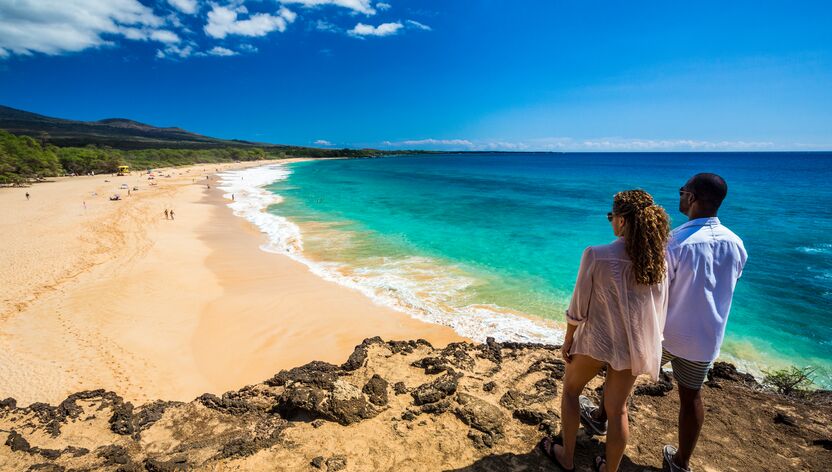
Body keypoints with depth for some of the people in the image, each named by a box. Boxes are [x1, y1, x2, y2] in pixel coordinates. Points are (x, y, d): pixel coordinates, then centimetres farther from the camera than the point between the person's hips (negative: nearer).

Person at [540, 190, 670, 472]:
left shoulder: (597, 255, -21)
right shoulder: (659, 260, -8)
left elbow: (579, 307, -14)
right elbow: (660, 310, 3)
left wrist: (567, 341, 0)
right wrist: (647, 343, 18)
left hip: (596, 340, -4)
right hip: (634, 346, 4)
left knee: (570, 390, 22)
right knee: (618, 410, 19)